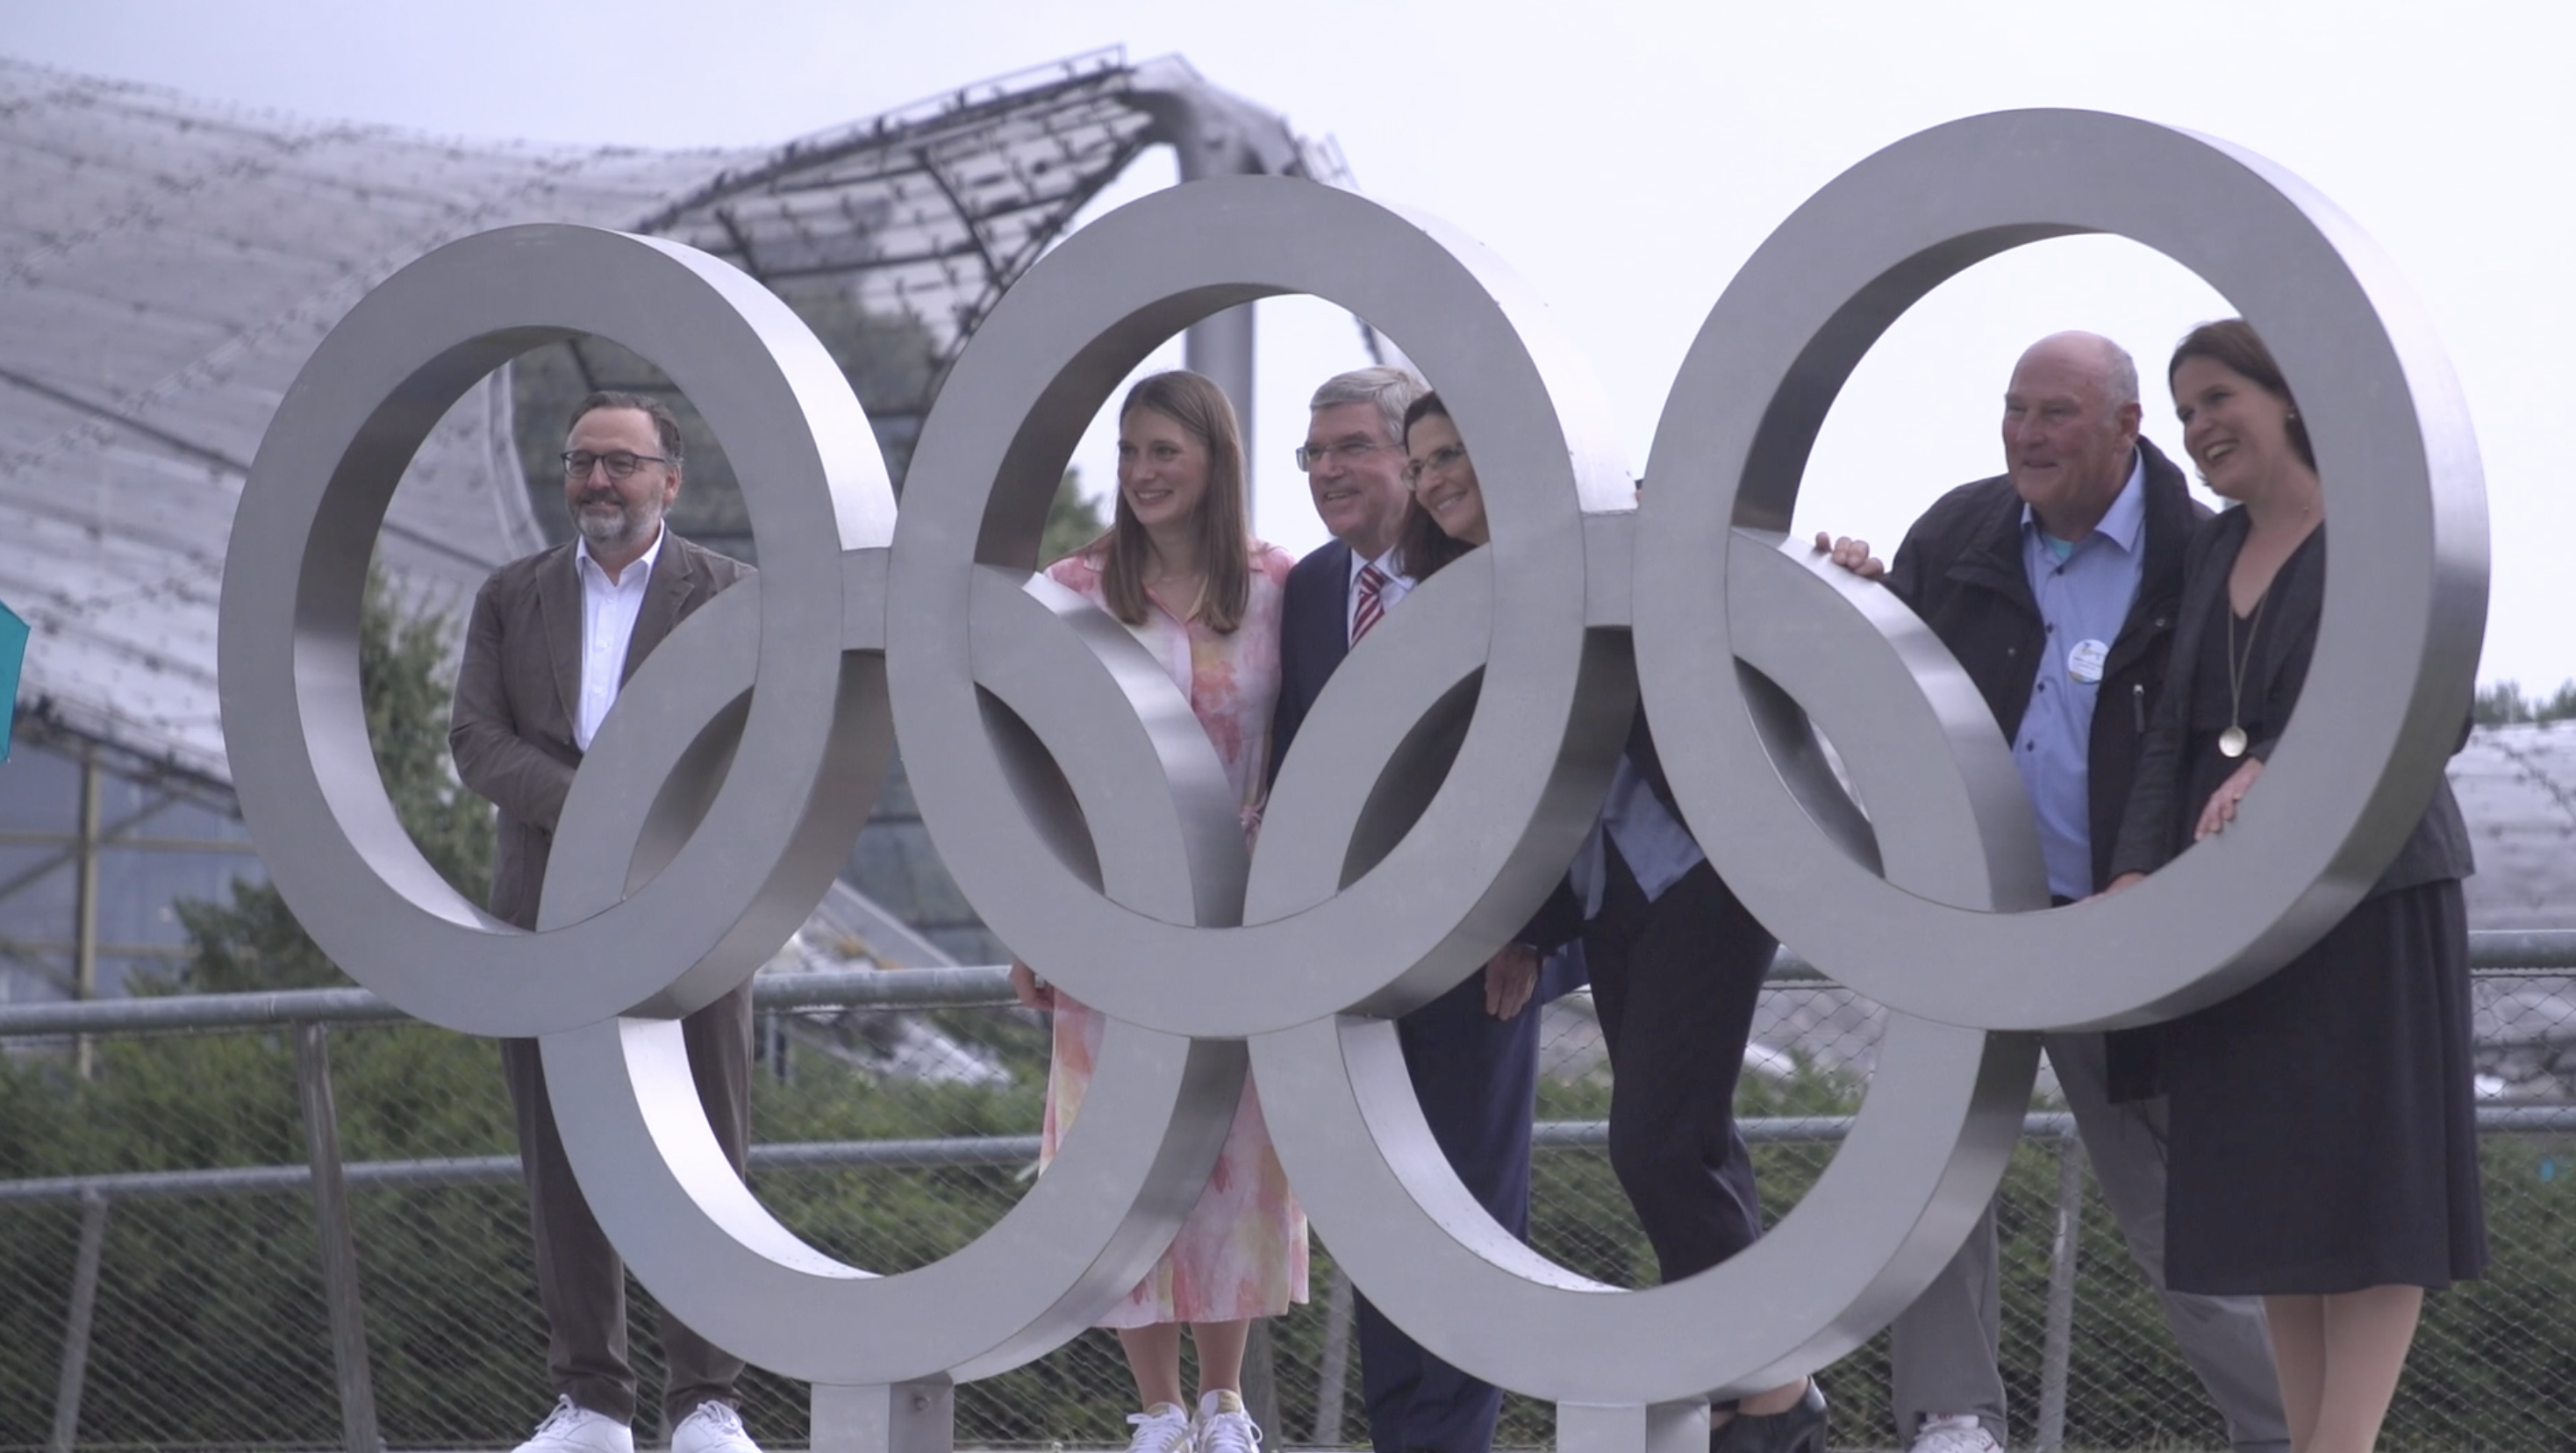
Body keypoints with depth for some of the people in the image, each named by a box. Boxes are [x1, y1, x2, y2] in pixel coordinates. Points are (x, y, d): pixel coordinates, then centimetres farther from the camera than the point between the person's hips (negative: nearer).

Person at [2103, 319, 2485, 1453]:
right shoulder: (2214, 551, 14)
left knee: (2366, 1176, -5)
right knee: (2268, 1178, 5)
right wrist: (2137, 873, -7)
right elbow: (2175, 732, 9)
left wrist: (2281, 770, -26)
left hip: (2364, 887, -6)